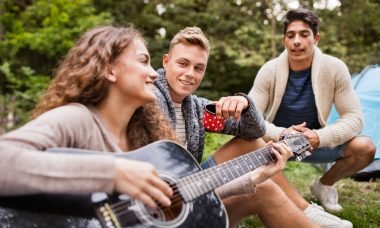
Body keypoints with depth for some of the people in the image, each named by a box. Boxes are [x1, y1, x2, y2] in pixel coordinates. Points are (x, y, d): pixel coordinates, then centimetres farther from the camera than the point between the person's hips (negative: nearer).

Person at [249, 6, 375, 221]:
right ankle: (305, 208, -22)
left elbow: (354, 117, -15)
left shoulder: (335, 68, -17)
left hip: (315, 141, 1)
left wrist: (320, 137, -32)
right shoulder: (270, 70, -18)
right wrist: (281, 134, -36)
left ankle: (324, 185, 6)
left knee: (365, 148, -23)